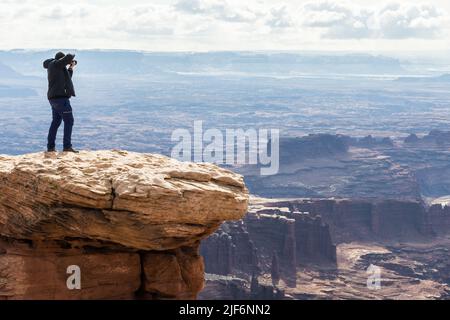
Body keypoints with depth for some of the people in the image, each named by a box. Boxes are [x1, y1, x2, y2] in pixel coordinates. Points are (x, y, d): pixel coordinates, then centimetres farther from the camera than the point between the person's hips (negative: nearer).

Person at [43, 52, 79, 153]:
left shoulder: (57, 68, 19)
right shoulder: (55, 64, -9)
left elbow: (67, 78, 28)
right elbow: (69, 57, -19)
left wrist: (71, 68, 19)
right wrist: (71, 57, 3)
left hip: (53, 98, 10)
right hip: (60, 97, -10)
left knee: (56, 122, 15)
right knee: (69, 121, -6)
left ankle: (50, 146, 16)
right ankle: (67, 146, -10)